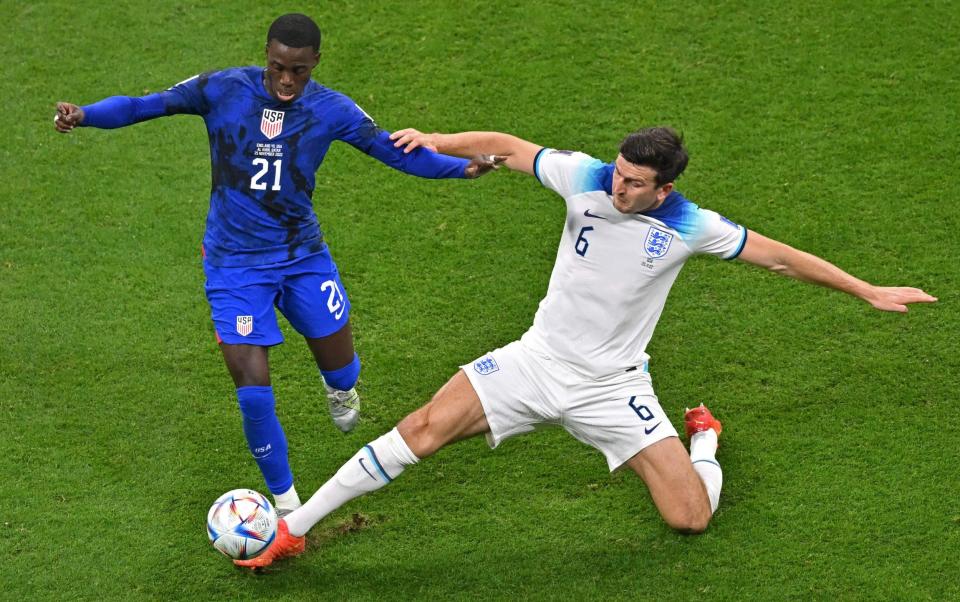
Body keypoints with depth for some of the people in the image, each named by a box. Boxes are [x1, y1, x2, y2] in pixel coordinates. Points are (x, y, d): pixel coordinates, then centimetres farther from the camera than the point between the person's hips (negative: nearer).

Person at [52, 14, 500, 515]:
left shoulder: (331, 110, -7)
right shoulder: (222, 90, -14)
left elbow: (394, 151, -3)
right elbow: (145, 105, -17)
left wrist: (461, 167, -17)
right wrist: (83, 115, -34)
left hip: (304, 255, 2)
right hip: (234, 263, -2)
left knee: (342, 374, 9)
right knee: (254, 391, -10)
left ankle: (338, 388, 52)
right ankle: (286, 501, 12)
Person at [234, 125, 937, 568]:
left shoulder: (690, 227, -15)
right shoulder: (585, 177, -11)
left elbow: (779, 255, -6)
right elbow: (508, 147, 2)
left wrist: (868, 290, -2)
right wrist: (437, 140, -6)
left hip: (612, 389, -1)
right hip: (539, 359, 1)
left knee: (690, 519, -9)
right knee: (424, 428, -17)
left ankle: (704, 436, 29)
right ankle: (293, 529, -10)